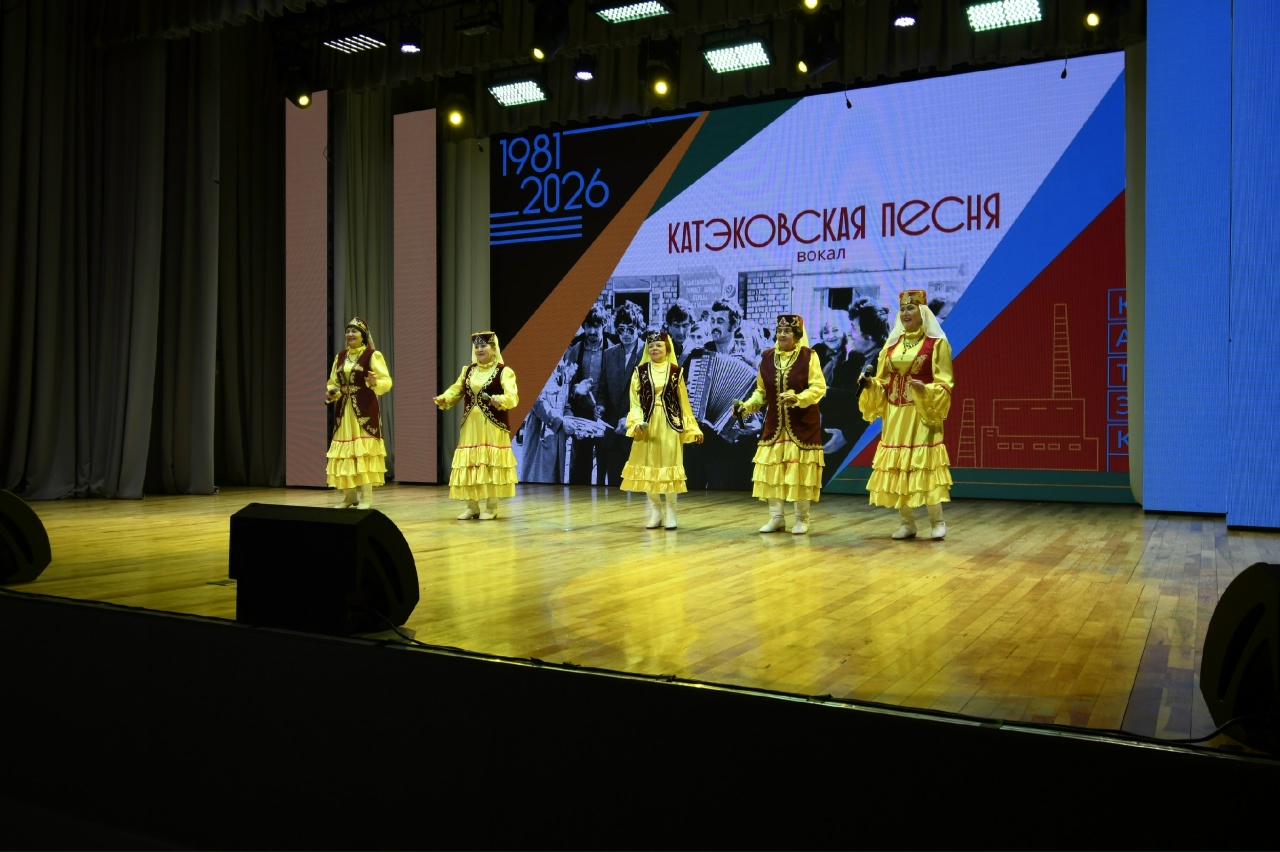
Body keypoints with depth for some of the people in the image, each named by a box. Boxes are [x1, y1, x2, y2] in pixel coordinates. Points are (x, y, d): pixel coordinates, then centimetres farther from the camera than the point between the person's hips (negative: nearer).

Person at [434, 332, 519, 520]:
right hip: (470, 427, 6)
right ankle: (472, 506, 16)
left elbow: (512, 396, -17)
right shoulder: (468, 370, 14)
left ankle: (491, 507, 6)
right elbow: (456, 390, 12)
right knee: (469, 464, 6)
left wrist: (499, 400, -38)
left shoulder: (503, 371, -6)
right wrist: (444, 399, -9)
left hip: (492, 427, -6)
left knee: (491, 464, -3)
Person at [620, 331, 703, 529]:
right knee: (648, 466, 4)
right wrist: (637, 422, -16)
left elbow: (683, 402, 7)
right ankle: (655, 510, 17)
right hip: (647, 425, 1)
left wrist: (693, 429, 6)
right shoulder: (640, 372, 4)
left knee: (669, 465, 0)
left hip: (670, 424, -1)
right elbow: (635, 401, 1)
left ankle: (670, 512, 10)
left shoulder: (676, 372, 4)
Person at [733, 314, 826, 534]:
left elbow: (818, 388, -13)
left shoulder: (809, 356, -7)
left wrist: (797, 398, -29)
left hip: (802, 425, -4)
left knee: (800, 470, 1)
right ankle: (776, 517, 15)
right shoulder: (767, 357, 4)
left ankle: (802, 519, 13)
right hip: (774, 424, 4)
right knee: (772, 470, 3)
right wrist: (747, 405, -6)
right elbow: (761, 391, 10)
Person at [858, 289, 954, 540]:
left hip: (922, 413, -5)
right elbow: (884, 382, 15)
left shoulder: (937, 343, -4)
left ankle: (937, 521, 5)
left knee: (924, 464, -9)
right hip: (895, 414, 5)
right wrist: (870, 383, -6)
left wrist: (925, 389, -25)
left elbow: (944, 385, -7)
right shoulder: (892, 343, 12)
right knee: (896, 466, 4)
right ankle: (908, 523, 14)